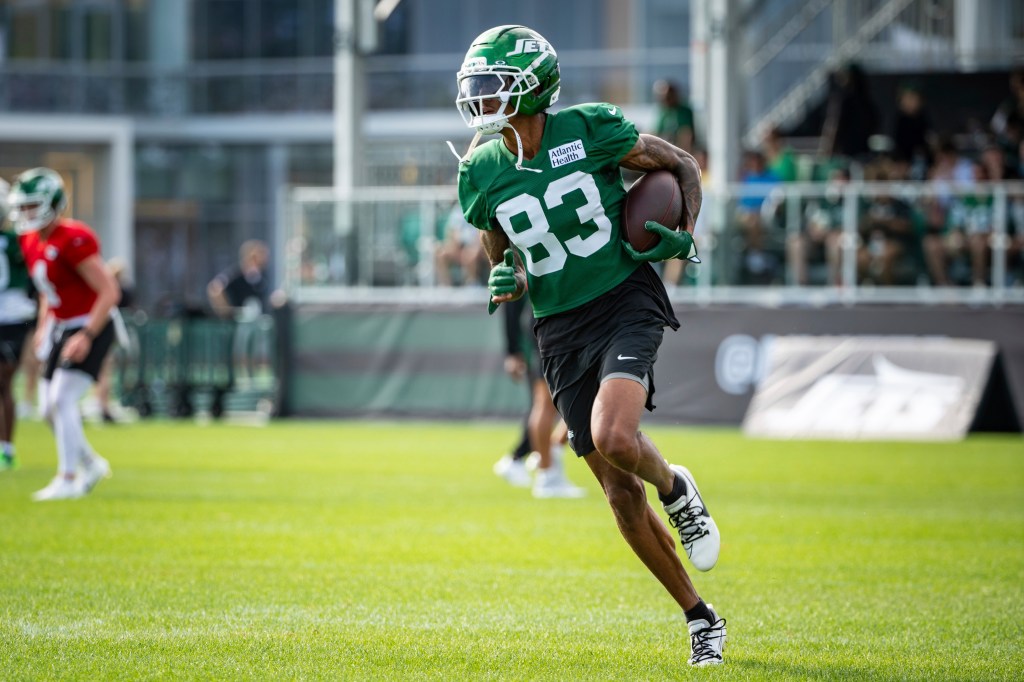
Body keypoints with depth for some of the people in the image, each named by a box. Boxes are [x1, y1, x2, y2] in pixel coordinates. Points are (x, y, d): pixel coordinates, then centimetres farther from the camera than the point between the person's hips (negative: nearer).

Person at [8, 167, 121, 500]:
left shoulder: (73, 240, -22)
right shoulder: (31, 241, 6)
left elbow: (109, 292, -22)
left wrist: (87, 336, -25)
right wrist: (44, 326, 15)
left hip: (91, 327, -9)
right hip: (61, 328, 9)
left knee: (62, 400, -16)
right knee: (50, 408, 9)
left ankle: (68, 479, -10)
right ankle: (91, 464, 28)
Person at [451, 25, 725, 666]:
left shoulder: (589, 129, -9)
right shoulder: (482, 173, 1)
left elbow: (683, 165, 4)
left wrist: (683, 235, -10)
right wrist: (509, 283, -5)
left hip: (627, 300, -4)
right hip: (561, 329, 4)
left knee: (613, 437, -29)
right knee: (620, 493, 2)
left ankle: (676, 488, 7)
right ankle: (700, 618, 15)